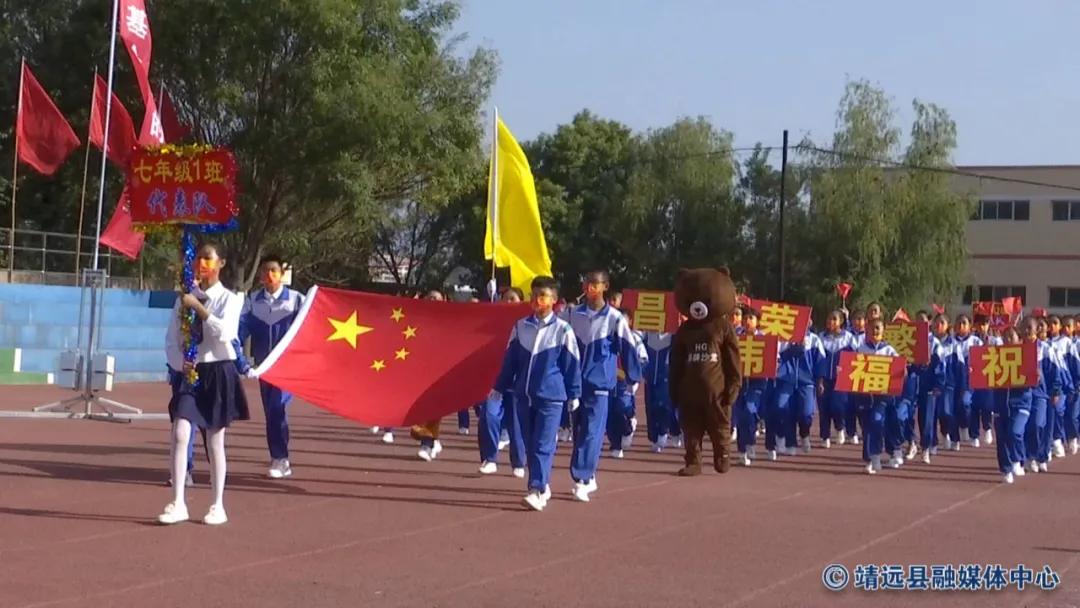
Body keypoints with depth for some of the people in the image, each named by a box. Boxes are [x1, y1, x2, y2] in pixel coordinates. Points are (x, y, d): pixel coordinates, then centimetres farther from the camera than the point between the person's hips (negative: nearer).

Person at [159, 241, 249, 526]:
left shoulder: (230, 299, -3)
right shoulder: (185, 298, 7)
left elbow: (226, 332, -21)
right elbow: (173, 339, 9)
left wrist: (198, 307, -22)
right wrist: (180, 362, -10)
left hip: (219, 372, -3)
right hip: (191, 372, 3)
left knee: (215, 441, 4)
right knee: (180, 434, -11)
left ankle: (218, 506, 15)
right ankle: (178, 504, -5)